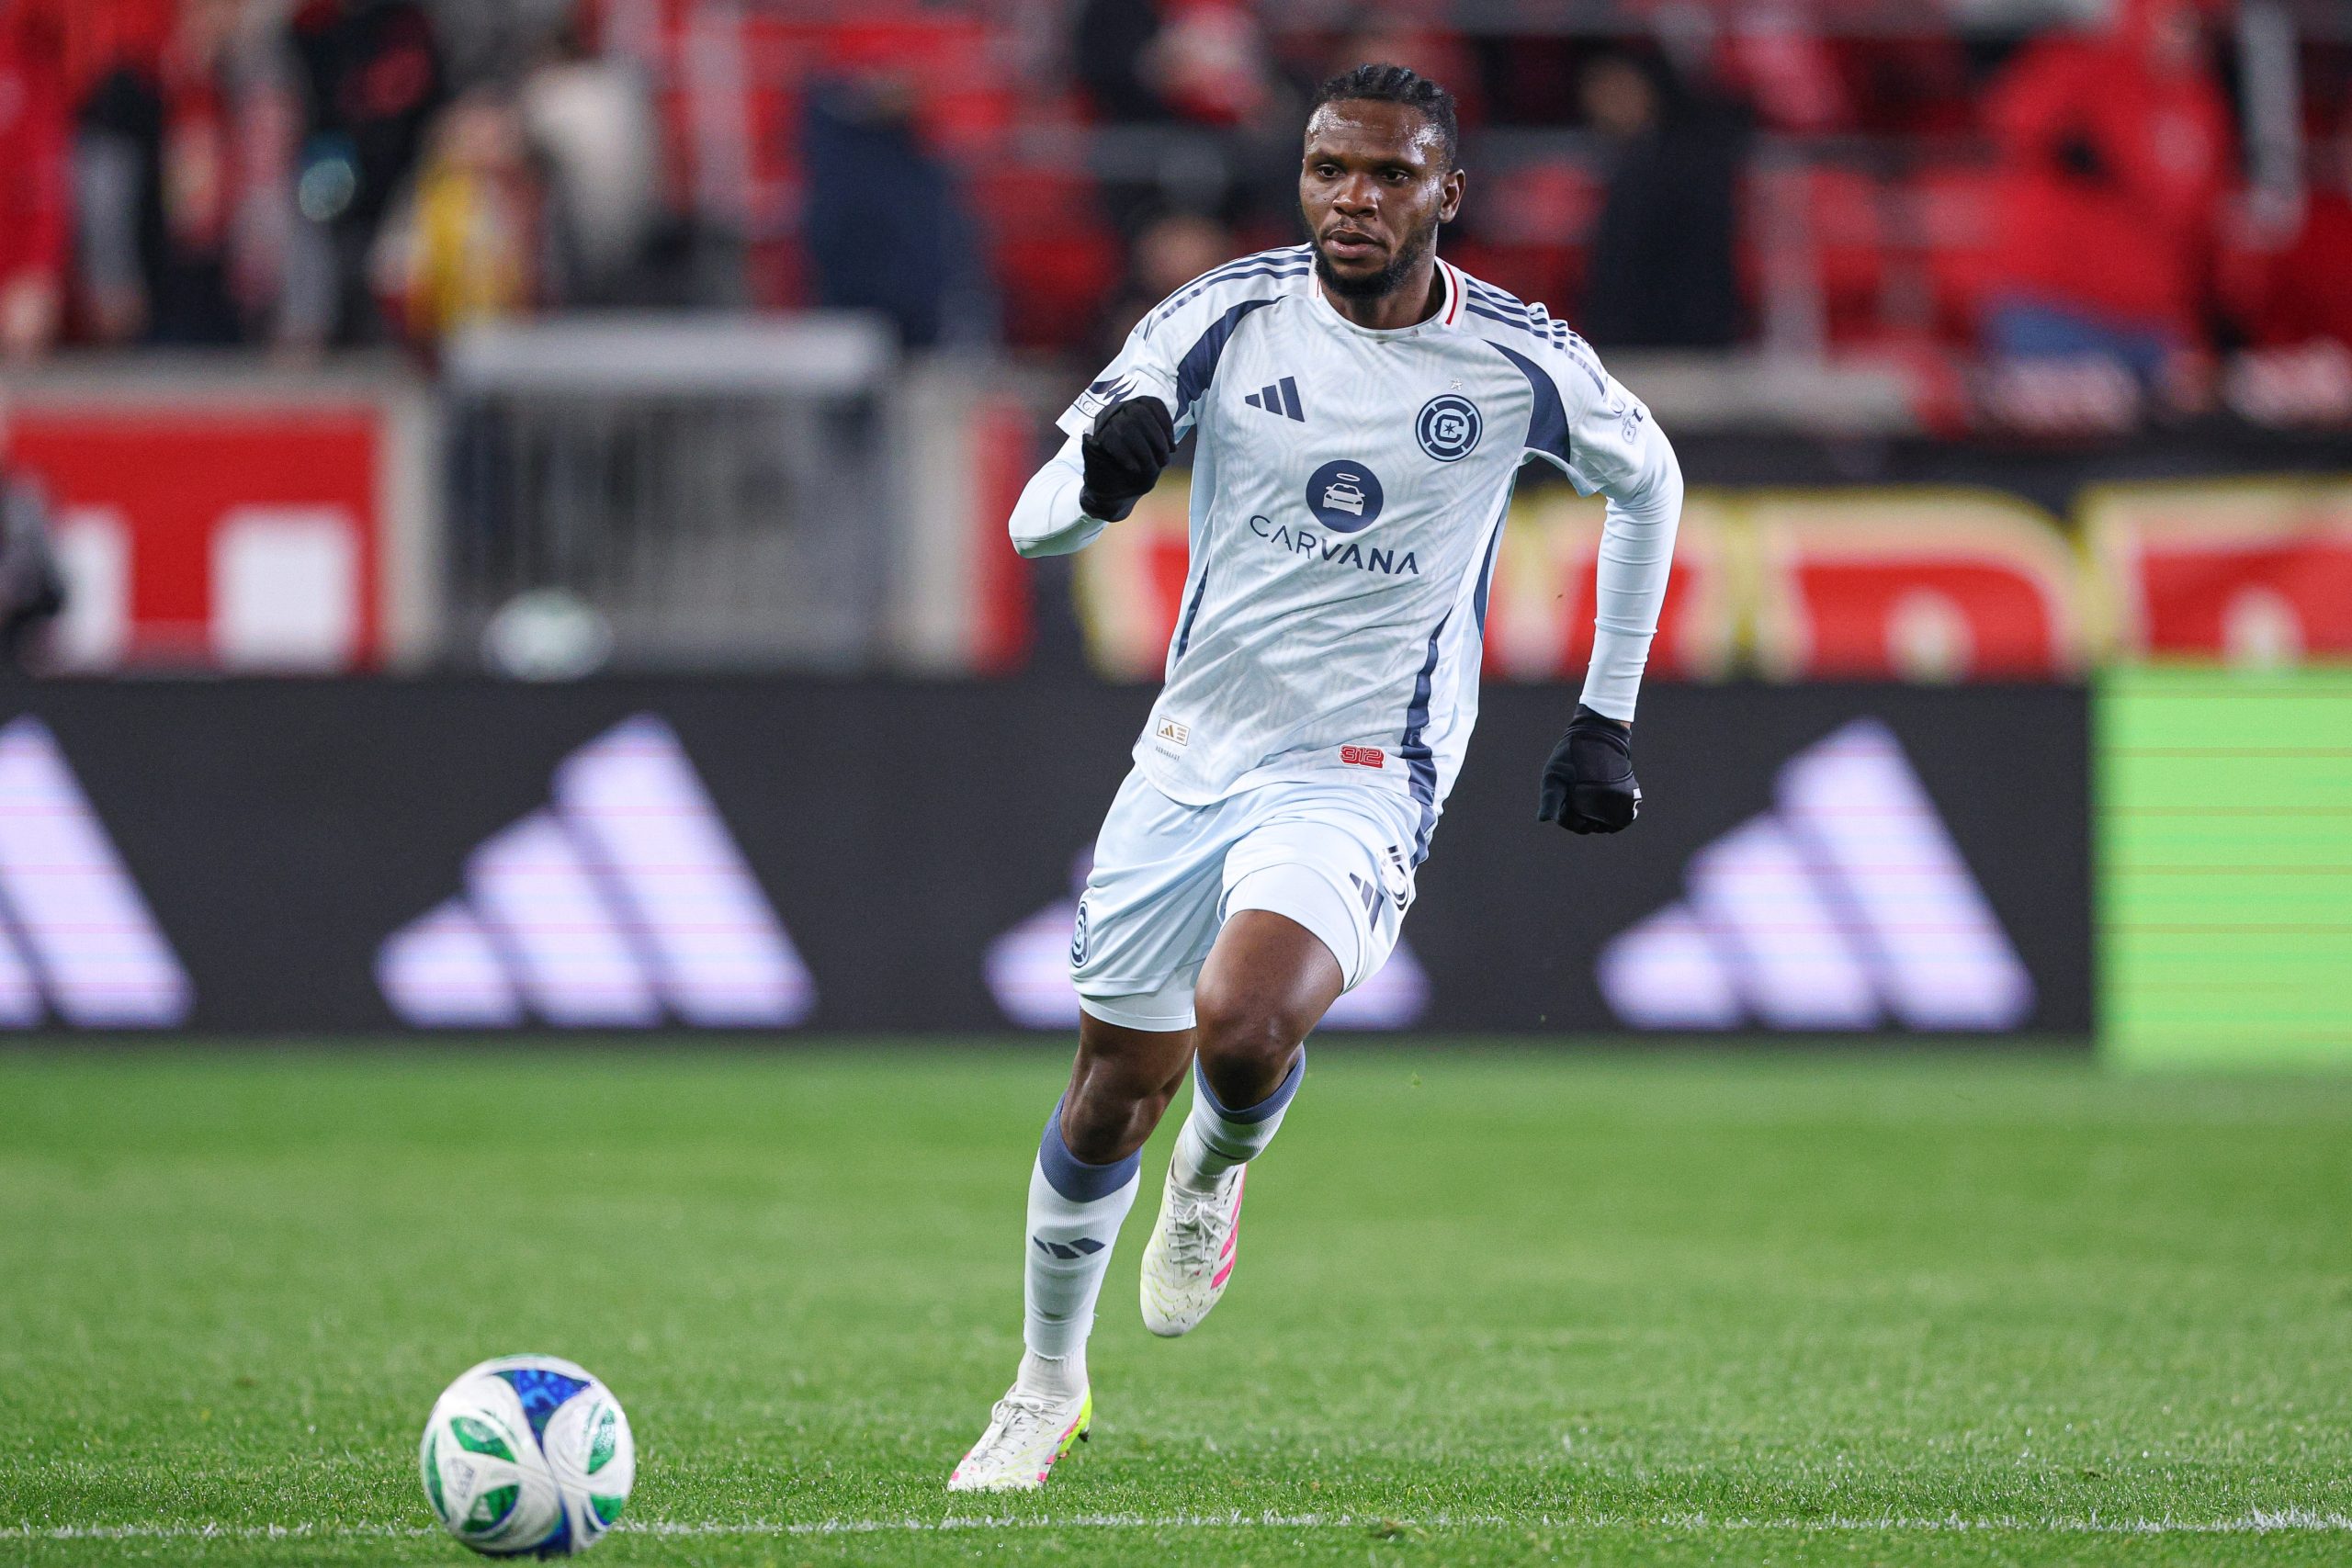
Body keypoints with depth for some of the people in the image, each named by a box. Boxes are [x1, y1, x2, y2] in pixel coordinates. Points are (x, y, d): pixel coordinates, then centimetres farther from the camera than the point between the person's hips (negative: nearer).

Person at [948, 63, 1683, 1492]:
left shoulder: (1521, 362, -9)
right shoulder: (1230, 317, -7)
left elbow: (1647, 481, 13)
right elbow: (1036, 525, -10)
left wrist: (1609, 719, 12)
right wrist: (1099, 478, -35)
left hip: (1362, 778, -3)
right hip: (1194, 753, 3)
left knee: (1246, 1030, -29)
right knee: (1115, 1092, 8)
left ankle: (1218, 1172, 9)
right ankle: (1048, 1387, 32)